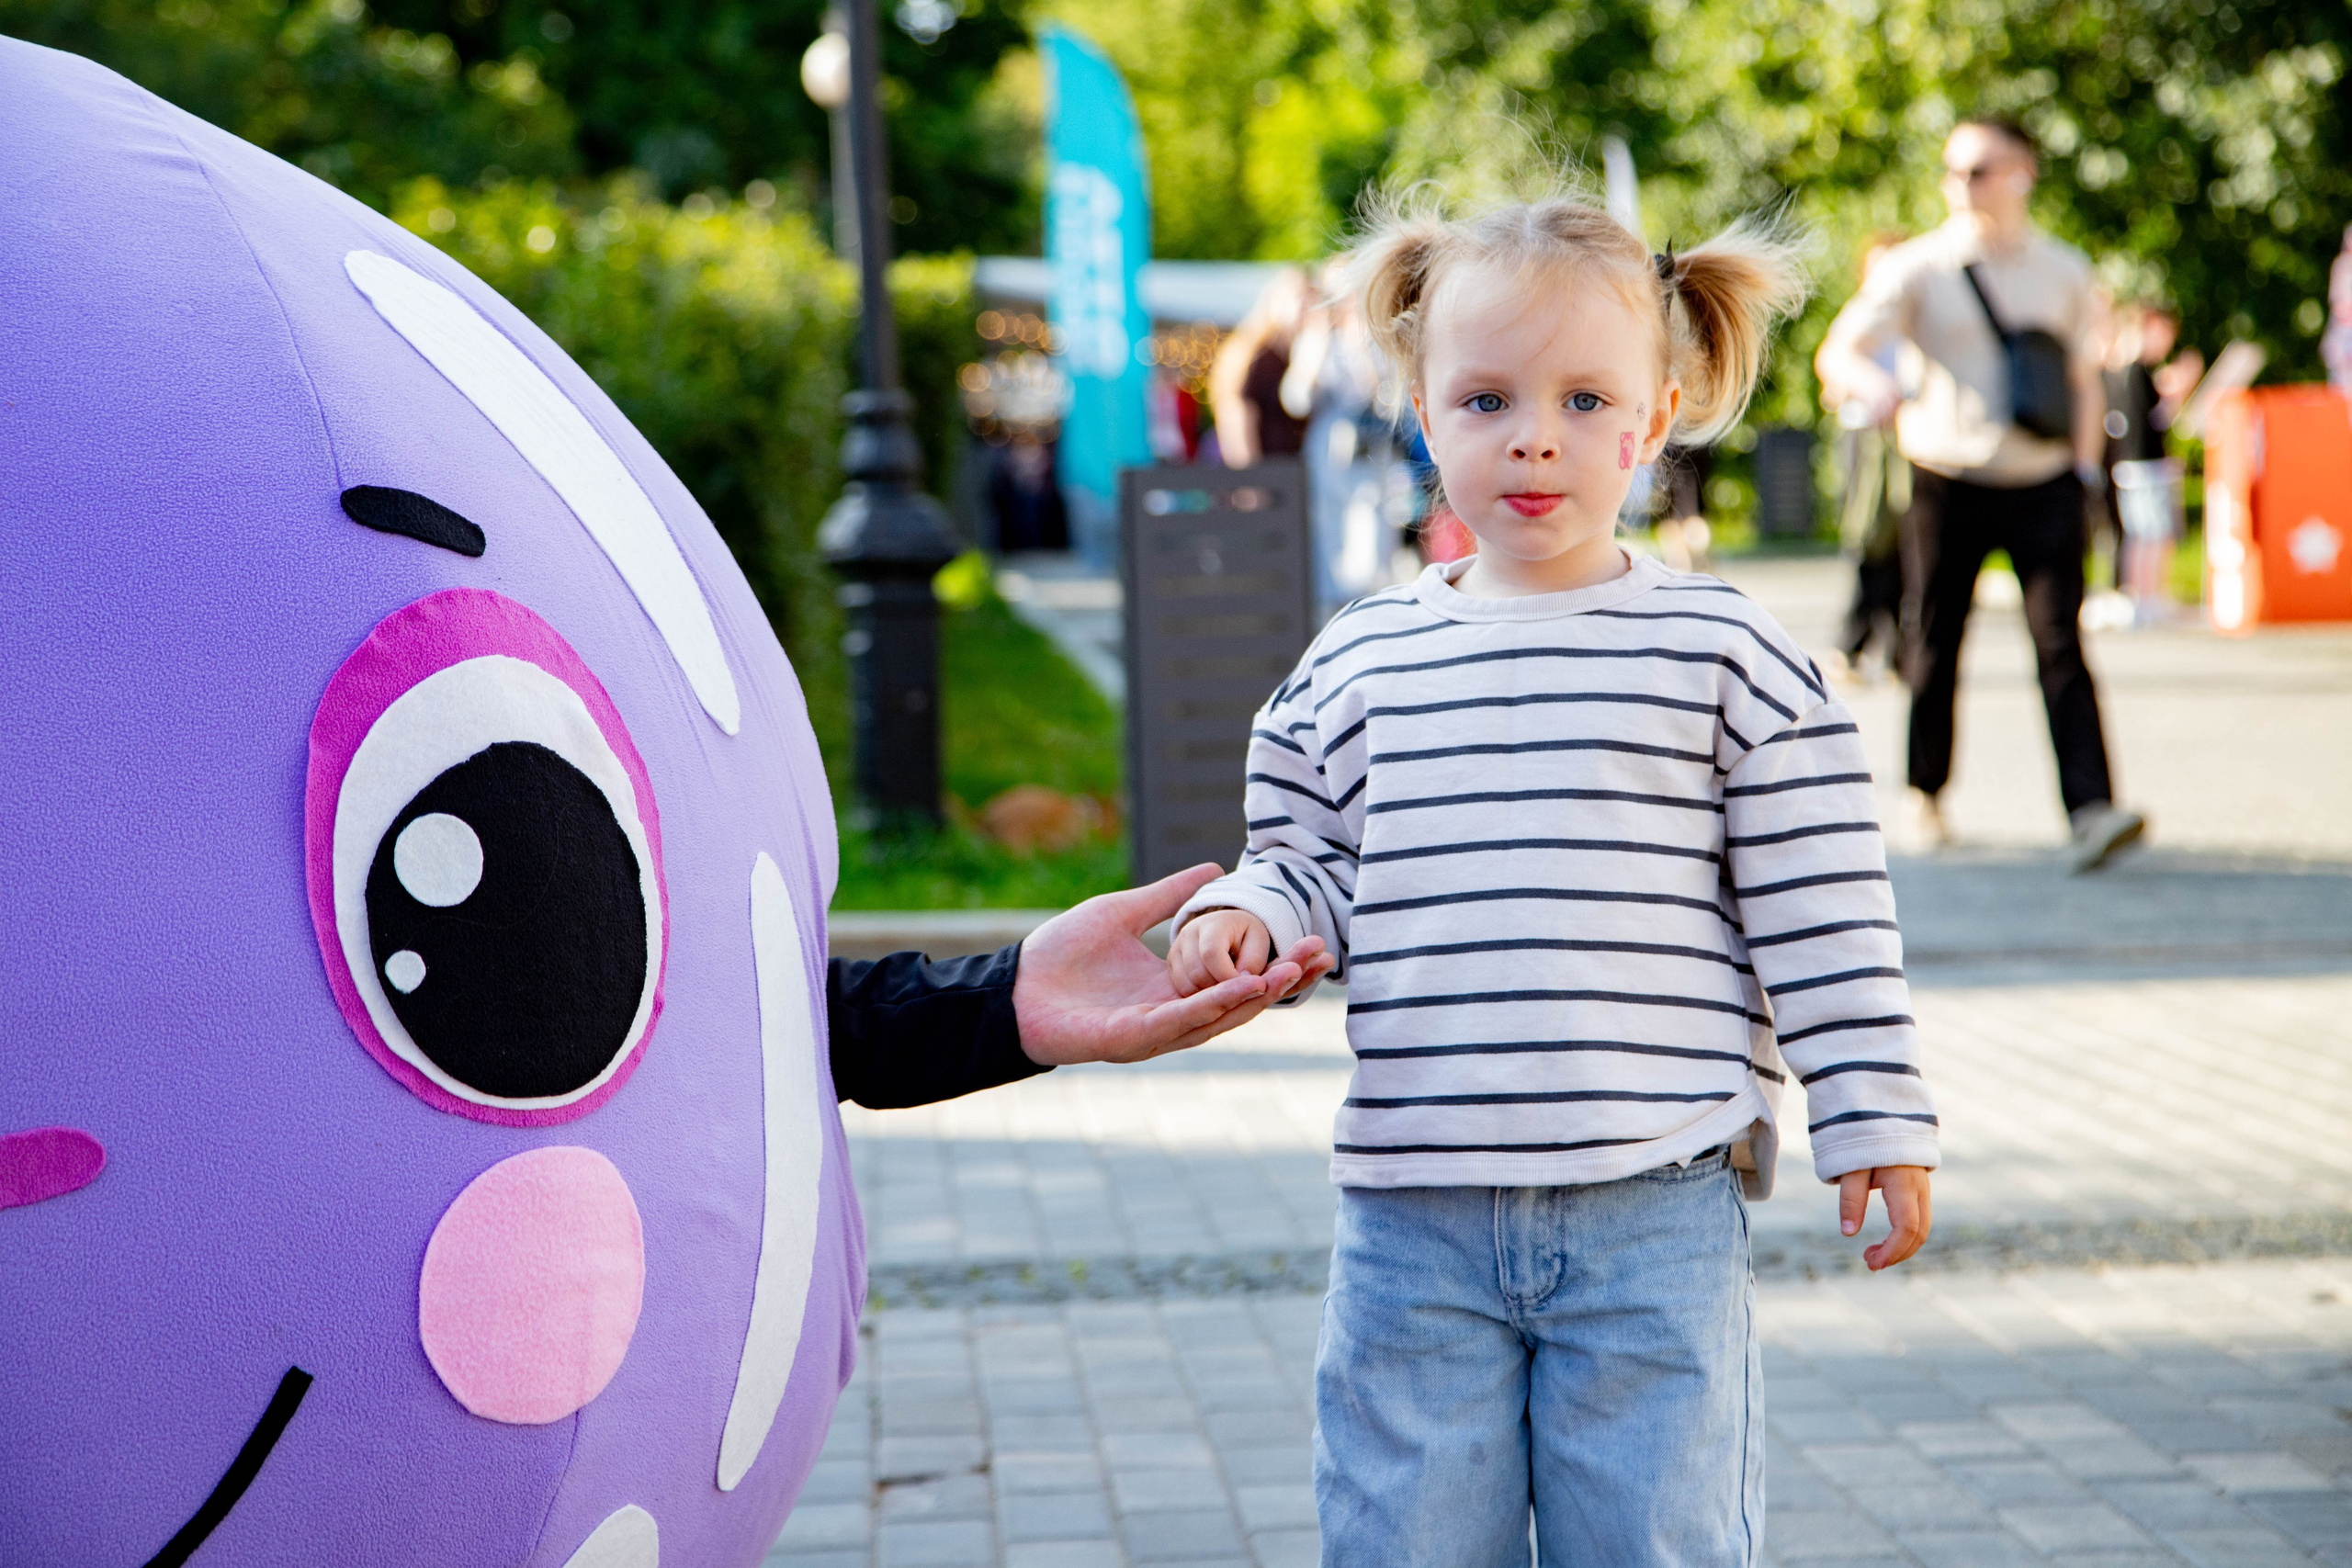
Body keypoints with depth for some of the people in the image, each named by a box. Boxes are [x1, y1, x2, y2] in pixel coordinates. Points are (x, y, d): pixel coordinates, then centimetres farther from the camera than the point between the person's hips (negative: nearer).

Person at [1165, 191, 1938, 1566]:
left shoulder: (1722, 655, -1)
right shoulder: (1355, 667, 6)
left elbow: (1820, 912, 0)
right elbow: (1310, 866, 14)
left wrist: (1876, 1117, -1)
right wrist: (1247, 919, -7)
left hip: (1655, 1214, -2)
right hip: (1414, 1220, 3)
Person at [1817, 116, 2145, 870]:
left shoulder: (2065, 271, 8)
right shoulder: (1918, 269, 0)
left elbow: (2084, 380, 17)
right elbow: (1838, 351, -7)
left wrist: (2085, 468, 7)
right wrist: (1872, 383, -29)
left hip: (2043, 482, 1)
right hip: (1948, 477, 0)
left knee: (2061, 642, -11)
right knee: (1933, 643, 6)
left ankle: (2091, 809, -18)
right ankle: (1927, 796, 25)